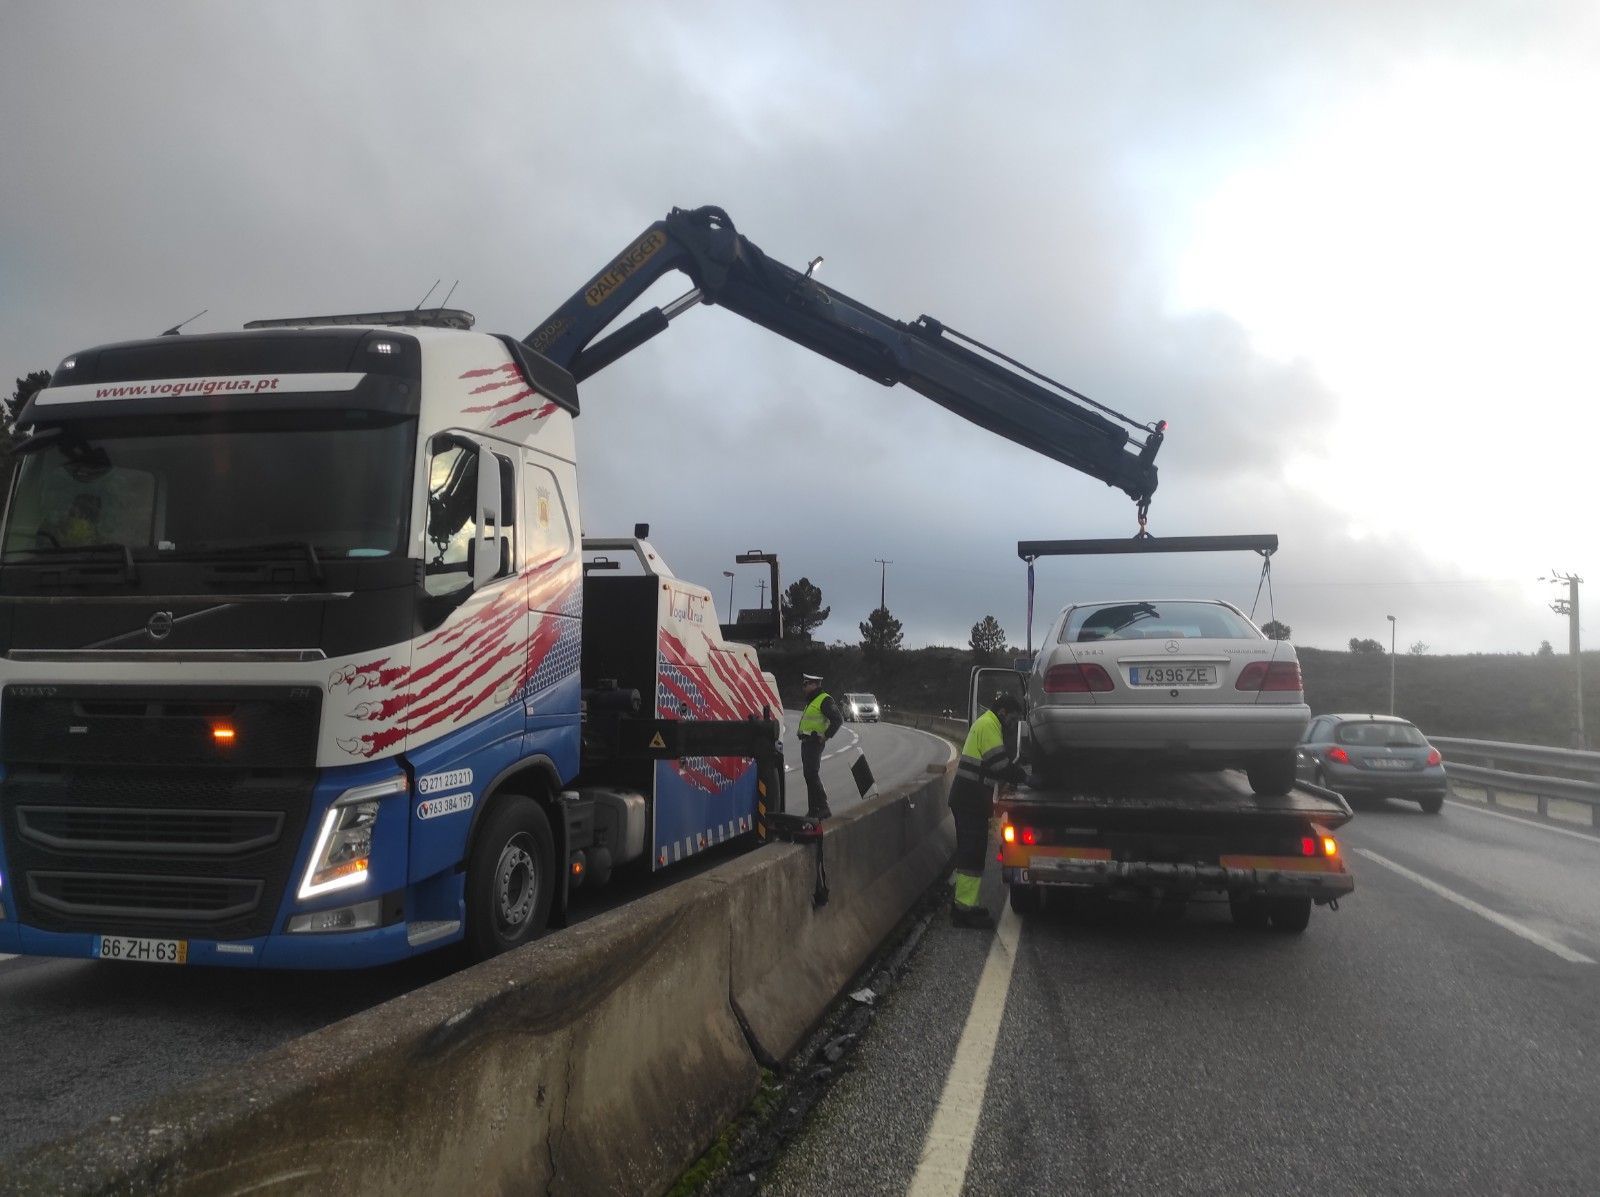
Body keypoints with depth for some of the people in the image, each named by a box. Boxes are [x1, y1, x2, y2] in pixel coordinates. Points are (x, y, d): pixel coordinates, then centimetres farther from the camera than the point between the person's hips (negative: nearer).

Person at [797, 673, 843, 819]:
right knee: (809, 775, 11)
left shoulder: (825, 700, -12)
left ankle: (823, 808, -12)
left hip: (815, 742, -10)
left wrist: (826, 736, -16)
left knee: (812, 774, -15)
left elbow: (838, 720, -18)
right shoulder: (811, 700, 20)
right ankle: (813, 810, 15)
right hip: (806, 742, 10)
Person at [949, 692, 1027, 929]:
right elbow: (1000, 763, -18)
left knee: (971, 852, 15)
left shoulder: (987, 724, 21)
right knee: (972, 853, -9)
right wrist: (1023, 778, -8)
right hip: (970, 799, -11)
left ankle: (963, 902, 22)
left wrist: (1018, 776, 9)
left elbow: (1000, 762, 22)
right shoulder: (988, 725, -12)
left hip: (970, 797, 11)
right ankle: (964, 909, -8)